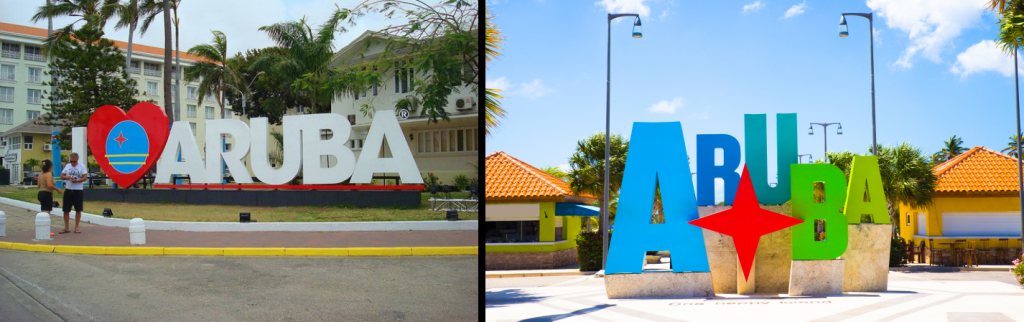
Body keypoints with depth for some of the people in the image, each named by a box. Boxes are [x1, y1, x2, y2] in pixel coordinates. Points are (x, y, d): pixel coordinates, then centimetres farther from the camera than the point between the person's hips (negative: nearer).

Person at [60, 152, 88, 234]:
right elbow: (62, 176, 7)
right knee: (66, 210, 3)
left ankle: (76, 228, 11)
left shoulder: (82, 166, -2)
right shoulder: (67, 166, 8)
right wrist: (68, 177, -13)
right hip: (68, 190, 3)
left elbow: (85, 177, -8)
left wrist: (77, 180, -25)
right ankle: (66, 228, 13)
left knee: (78, 210, 2)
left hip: (78, 190, -3)